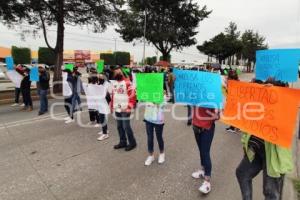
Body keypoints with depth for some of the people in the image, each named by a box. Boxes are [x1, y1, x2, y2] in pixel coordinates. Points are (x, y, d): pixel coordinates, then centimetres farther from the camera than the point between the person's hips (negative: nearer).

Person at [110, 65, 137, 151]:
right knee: (119, 126, 14)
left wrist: (130, 107, -19)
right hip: (117, 109, 8)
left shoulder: (127, 82, -11)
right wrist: (112, 106, 19)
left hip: (125, 109, -7)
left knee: (126, 126, -4)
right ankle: (123, 142, 28)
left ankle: (132, 143, 13)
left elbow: (132, 95, -15)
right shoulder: (114, 83, 13)